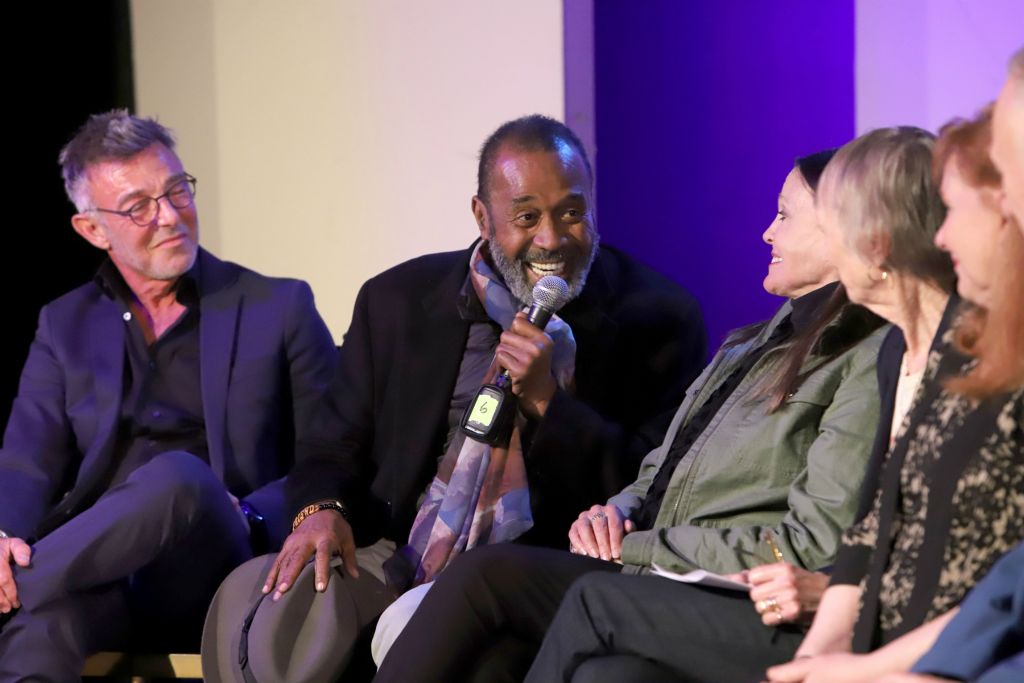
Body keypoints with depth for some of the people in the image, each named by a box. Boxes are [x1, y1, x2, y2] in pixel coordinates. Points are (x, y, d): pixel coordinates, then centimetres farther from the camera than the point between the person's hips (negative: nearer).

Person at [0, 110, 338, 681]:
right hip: (103, 576, 0)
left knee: (179, 479, -37)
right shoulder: (66, 327, 21)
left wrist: (246, 521, -14)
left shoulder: (279, 308, 13)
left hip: (215, 579, 0)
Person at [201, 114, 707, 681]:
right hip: (394, 563, 4)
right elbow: (334, 453, 14)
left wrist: (547, 401, -14)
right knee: (251, 602, -24)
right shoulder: (398, 302, 11)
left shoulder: (659, 319, 2)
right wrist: (322, 510, -10)